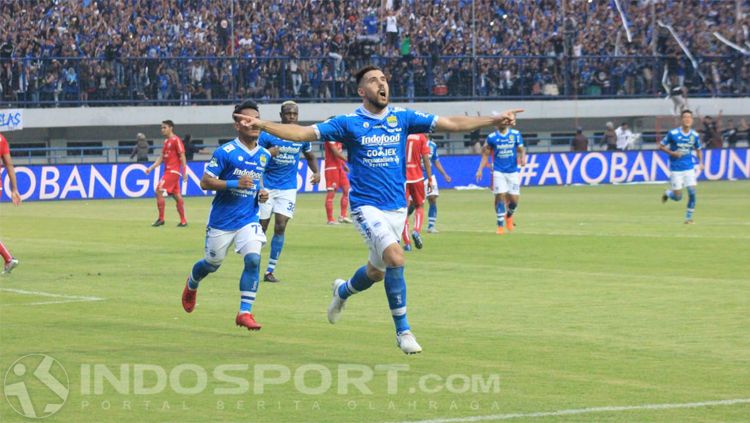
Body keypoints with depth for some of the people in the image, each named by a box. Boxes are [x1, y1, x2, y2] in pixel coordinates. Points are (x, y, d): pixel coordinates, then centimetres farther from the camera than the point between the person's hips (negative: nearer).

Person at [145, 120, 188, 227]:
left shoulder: (176, 140, -9)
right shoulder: (166, 141, 18)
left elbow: (182, 155, -14)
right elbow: (162, 157, 20)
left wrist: (184, 170, -20)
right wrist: (151, 167, 11)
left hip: (173, 171, -9)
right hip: (168, 170, 9)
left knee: (158, 191, -14)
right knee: (177, 196, 9)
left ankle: (161, 219, -11)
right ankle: (183, 221, 11)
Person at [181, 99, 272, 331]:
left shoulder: (264, 155, 4)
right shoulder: (225, 152, -14)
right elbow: (205, 182, -14)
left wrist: (262, 193, 0)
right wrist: (235, 184, -25)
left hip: (249, 219, 3)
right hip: (222, 220, -3)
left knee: (253, 259, -18)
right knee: (212, 263, 14)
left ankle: (245, 312, -11)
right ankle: (192, 284, 49)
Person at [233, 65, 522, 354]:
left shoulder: (402, 118, 4)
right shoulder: (349, 123, -5)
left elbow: (450, 124, 1)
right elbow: (303, 133, -9)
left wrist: (494, 121, -7)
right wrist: (262, 125, -22)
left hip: (397, 208, 5)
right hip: (367, 206, -5)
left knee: (377, 271, 15)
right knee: (395, 257, -24)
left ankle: (343, 291, 50)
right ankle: (402, 330, -12)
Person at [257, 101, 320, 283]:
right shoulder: (269, 134, -8)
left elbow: (310, 156, 18)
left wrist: (316, 172, 0)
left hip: (288, 188, 2)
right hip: (267, 186, -2)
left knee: (280, 227, -9)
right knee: (261, 227, 1)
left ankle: (270, 271, -2)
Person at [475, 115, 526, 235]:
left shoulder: (515, 134, 2)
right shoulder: (492, 137, 1)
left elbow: (521, 150, 5)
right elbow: (486, 154, 7)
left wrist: (523, 159, -16)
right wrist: (480, 169, 0)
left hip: (513, 171, 1)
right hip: (498, 171, -1)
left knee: (514, 199, 0)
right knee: (500, 197, -10)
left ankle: (509, 216, 32)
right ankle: (500, 225, -2)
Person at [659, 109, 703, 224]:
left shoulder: (695, 135, 0)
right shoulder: (673, 133, -11)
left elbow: (698, 149, 16)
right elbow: (661, 146, -2)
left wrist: (700, 162, 2)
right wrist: (672, 153, -18)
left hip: (689, 168, 3)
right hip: (675, 169, -3)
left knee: (692, 192, -10)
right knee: (678, 197, -2)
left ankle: (689, 217, 5)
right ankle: (667, 193, 33)